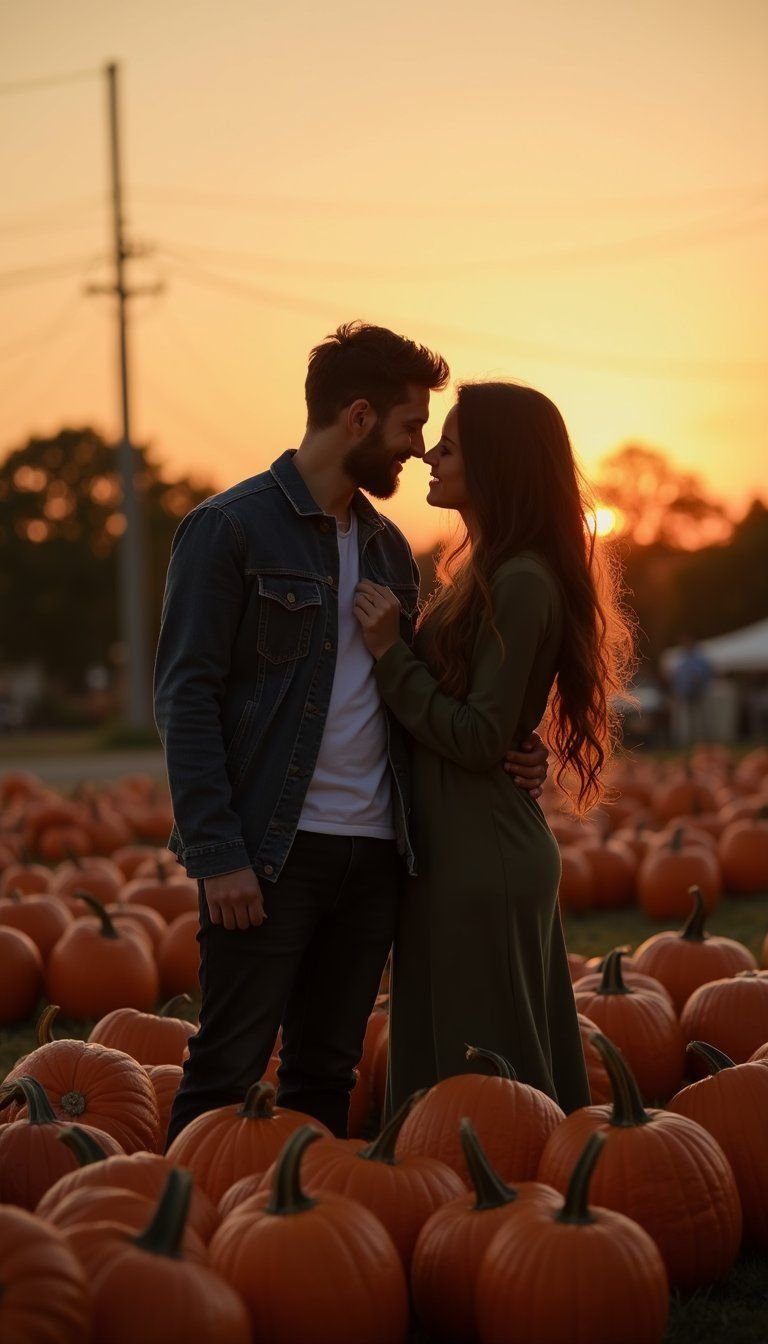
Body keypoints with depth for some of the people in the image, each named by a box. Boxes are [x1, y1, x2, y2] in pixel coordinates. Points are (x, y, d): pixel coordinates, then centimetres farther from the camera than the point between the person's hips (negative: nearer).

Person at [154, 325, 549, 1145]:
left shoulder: (387, 547, 16)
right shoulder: (230, 529, -5)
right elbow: (186, 698, -9)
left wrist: (505, 753, 4)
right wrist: (218, 853, -16)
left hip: (373, 855, 7)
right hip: (269, 853, -6)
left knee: (325, 1076, 12)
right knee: (227, 1071, -2)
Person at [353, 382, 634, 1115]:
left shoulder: (520, 582, -16)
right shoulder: (490, 572, 14)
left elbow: (481, 738, -20)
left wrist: (389, 653, -16)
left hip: (484, 863, -10)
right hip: (467, 854, 10)